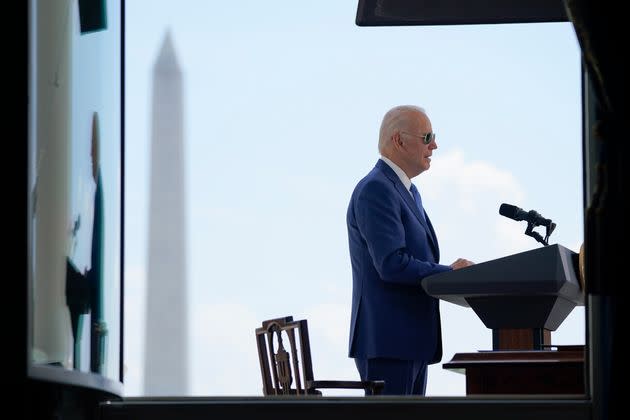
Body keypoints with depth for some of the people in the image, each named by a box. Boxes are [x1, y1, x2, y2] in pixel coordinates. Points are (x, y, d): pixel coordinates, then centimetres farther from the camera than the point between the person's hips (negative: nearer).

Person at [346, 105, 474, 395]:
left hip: (412, 339, 10)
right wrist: (450, 273, -13)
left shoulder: (407, 191, 21)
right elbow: (392, 265, -22)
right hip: (388, 341, -10)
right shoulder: (376, 190, -13)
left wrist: (452, 274, 3)